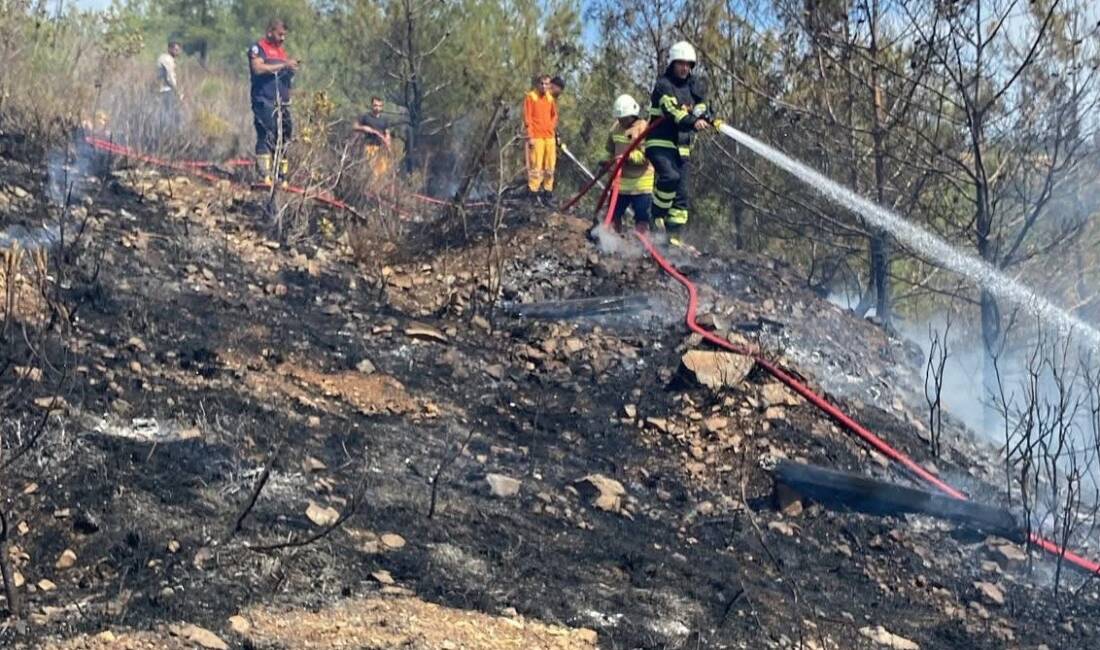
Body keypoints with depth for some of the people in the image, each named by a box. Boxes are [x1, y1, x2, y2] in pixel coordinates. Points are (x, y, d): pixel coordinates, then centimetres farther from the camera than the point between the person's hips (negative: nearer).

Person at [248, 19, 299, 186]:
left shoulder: (282, 51, 22)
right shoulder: (258, 48, 0)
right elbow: (258, 68, -18)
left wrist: (291, 71, 6)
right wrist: (283, 65, -18)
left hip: (282, 103, 7)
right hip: (264, 101, -7)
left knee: (284, 138, 3)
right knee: (266, 135, -15)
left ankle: (281, 176, 6)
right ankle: (265, 176, -18)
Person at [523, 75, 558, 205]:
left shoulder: (551, 98, 13)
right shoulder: (531, 97, -3)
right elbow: (527, 118, -6)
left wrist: (553, 128, 8)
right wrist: (530, 136, -11)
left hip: (550, 136, 6)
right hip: (536, 137, -6)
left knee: (550, 166, 7)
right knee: (536, 165, -8)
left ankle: (548, 191, 14)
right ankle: (534, 192, -4)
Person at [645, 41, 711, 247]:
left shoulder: (694, 86, 16)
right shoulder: (663, 84, -7)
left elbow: (701, 110, 4)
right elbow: (671, 110, -23)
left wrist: (711, 120, -20)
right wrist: (692, 122, -40)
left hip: (682, 147, 7)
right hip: (660, 144, -7)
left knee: (683, 194, 1)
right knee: (670, 176, -31)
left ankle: (674, 236, 4)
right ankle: (658, 214, -10)